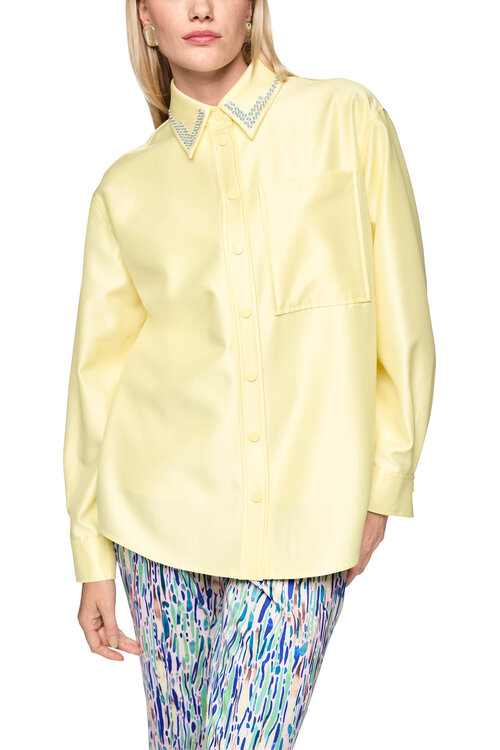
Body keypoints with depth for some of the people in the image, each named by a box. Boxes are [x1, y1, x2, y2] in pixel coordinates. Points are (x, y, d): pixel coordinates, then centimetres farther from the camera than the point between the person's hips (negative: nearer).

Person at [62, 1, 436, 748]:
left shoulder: (349, 119, 0)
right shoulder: (126, 187, 4)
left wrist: (382, 485, 0)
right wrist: (93, 558, 8)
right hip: (166, 510, 2)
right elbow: (99, 368, 7)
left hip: (303, 520, -1)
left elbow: (400, 320, 1)